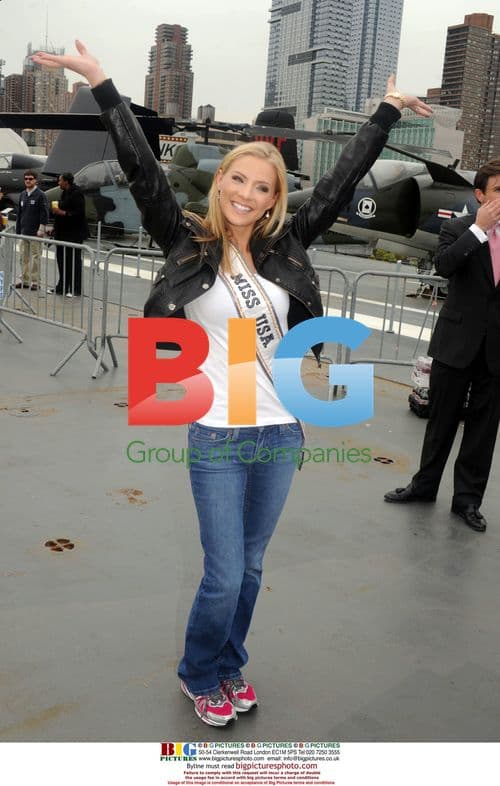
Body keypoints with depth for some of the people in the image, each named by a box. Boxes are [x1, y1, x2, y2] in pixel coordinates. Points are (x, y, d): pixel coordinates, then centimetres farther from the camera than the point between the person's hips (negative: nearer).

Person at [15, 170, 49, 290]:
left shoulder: (40, 195, -5)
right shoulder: (22, 195, 13)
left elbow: (44, 213, -9)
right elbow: (19, 213, 17)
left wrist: (41, 229, -14)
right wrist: (18, 230, 13)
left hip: (35, 233, -6)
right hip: (24, 232, 6)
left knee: (35, 257, -4)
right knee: (24, 257, 9)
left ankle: (35, 282, 1)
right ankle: (25, 280, 16)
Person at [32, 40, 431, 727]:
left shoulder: (284, 248, 4)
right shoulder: (189, 245, -4)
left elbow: (341, 183, 9)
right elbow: (143, 172, -9)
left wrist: (387, 112, 14)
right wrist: (101, 83, -11)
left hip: (281, 434, 4)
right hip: (218, 438, -3)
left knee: (250, 568, 16)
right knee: (225, 576, 3)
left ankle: (229, 666, 40)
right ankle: (199, 675, 32)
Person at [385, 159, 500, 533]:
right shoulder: (458, 228, -2)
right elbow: (444, 265, -22)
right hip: (458, 341, -2)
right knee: (442, 419, 11)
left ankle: (468, 498, 21)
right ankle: (425, 484, 28)